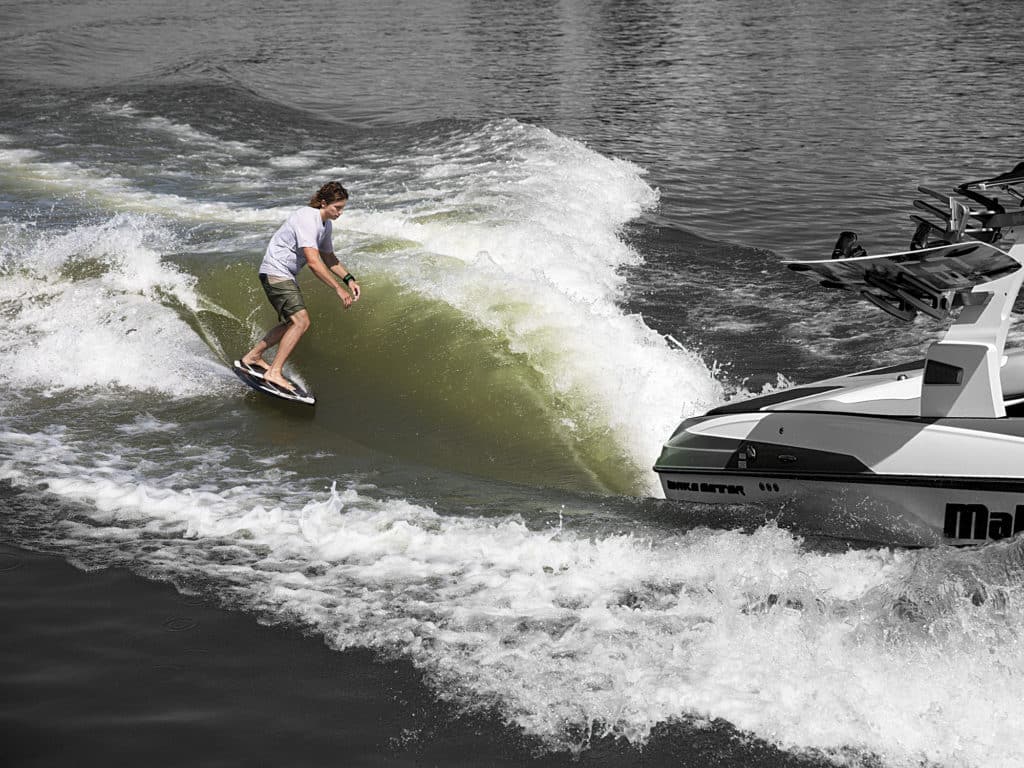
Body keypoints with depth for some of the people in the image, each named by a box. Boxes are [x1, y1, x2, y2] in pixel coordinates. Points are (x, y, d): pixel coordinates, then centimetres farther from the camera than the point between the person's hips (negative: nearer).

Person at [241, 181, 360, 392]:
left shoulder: (325, 224, 8)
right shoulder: (307, 219, -23)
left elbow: (329, 258, 21)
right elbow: (313, 262, -30)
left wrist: (349, 279, 6)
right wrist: (338, 289, -30)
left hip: (286, 275, 10)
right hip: (275, 272, -10)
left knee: (292, 322, 20)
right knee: (301, 321, -19)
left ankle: (253, 357, 32)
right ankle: (274, 372, -18)